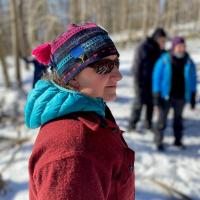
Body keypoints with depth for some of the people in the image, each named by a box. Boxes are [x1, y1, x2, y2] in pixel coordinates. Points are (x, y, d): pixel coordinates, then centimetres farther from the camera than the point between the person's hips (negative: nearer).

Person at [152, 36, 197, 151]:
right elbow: (157, 77, -6)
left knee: (178, 118, 15)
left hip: (181, 97, 3)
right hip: (165, 96, -3)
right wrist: (157, 95, -10)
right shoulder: (164, 61, -10)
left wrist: (193, 97, 5)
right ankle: (159, 142, 11)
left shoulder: (189, 62, -1)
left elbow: (193, 80, 6)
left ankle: (178, 140, 28)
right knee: (162, 118, 1)